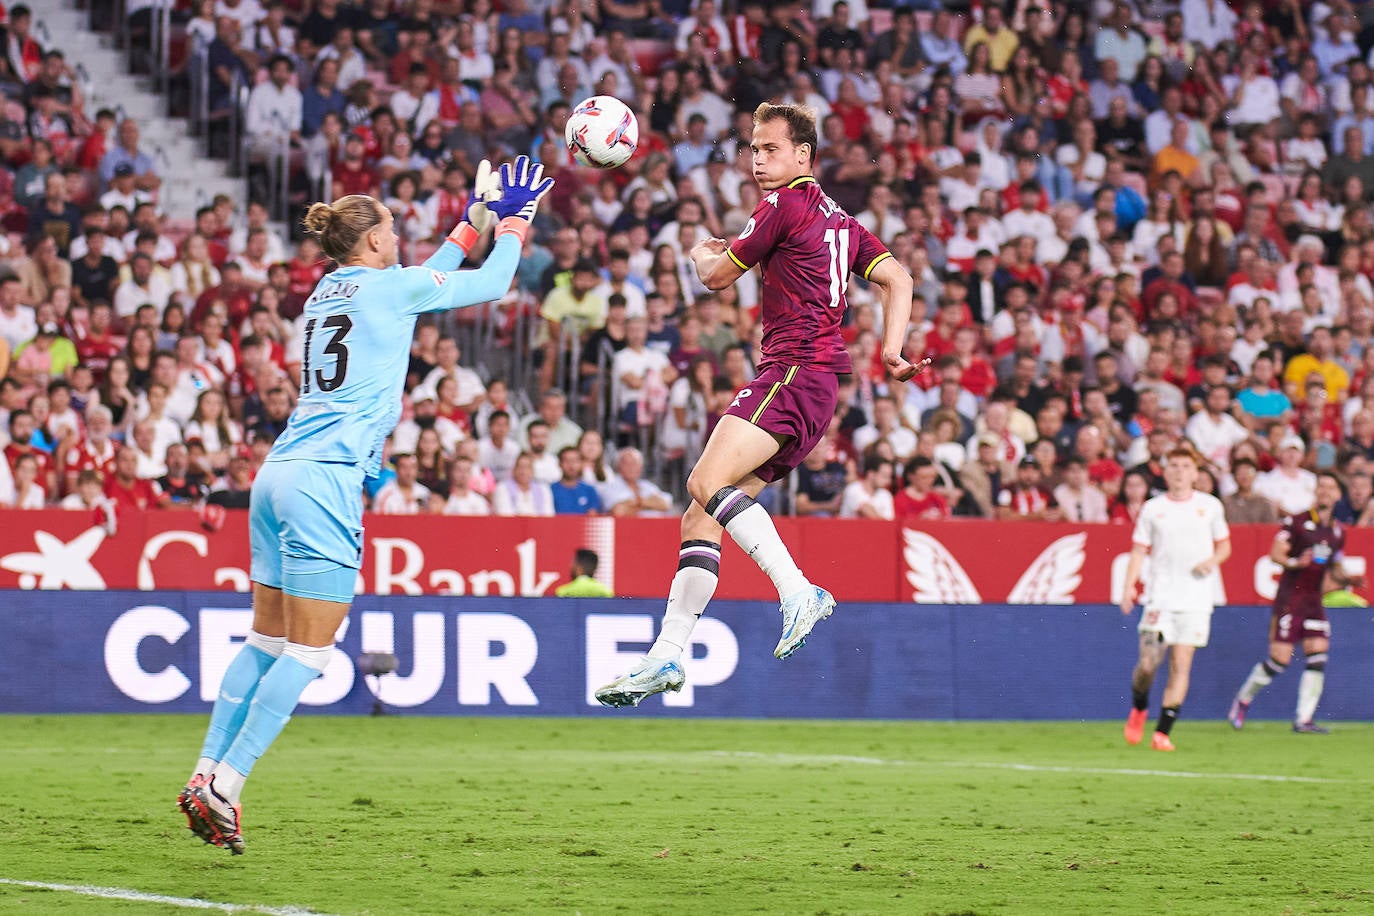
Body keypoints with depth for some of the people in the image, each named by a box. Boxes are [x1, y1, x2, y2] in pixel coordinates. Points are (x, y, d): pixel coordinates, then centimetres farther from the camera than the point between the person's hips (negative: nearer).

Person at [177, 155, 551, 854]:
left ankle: (206, 775, 8)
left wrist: (472, 221, 41)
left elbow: (427, 281, 37)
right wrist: (514, 220, 25)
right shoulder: (387, 285, -2)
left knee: (265, 641, 13)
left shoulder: (328, 291, 19)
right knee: (307, 653, -6)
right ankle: (224, 788, -12)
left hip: (278, 475, 8)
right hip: (327, 480, -8)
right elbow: (491, 284, 10)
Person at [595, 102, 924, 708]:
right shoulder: (841, 221, 23)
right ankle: (667, 657, 1)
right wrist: (892, 352, 10)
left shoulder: (786, 205, -3)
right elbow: (897, 278, 19)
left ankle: (798, 592, -33)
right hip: (816, 391, 10)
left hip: (793, 373, -10)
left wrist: (702, 252, 25)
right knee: (701, 516, 5)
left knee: (707, 482, -26)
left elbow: (718, 276, 3)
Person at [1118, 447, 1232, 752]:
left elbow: (1224, 545, 16)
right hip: (1159, 598, 0)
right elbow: (1139, 551, 7)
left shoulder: (1210, 506, 7)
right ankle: (1138, 709, 26)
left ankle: (1163, 732, -3)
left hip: (1196, 598, 0)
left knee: (1180, 665, -7)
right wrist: (1128, 586, -8)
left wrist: (1213, 560, -6)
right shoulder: (1152, 509, 6)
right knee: (1148, 664, -5)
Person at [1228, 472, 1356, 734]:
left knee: (1318, 658, -8)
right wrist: (1295, 563, -30)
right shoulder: (1296, 522, -4)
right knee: (1280, 659, -7)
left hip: (1314, 602, 5)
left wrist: (1347, 579, 3)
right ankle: (1243, 699, 16)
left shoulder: (1338, 531, 14)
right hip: (1289, 600, -5)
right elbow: (1276, 553, -11)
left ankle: (1303, 719, -5)